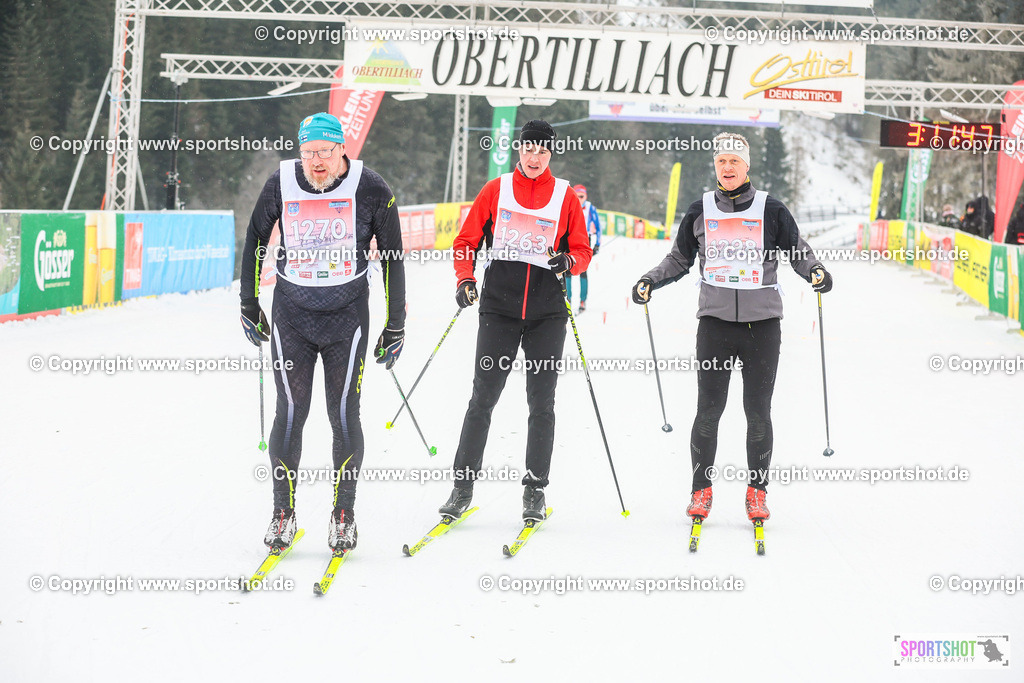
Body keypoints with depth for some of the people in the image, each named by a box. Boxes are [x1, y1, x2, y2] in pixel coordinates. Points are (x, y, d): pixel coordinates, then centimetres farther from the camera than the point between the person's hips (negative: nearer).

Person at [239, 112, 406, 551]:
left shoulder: (371, 191, -9)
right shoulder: (281, 185, -5)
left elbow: (392, 258, 0)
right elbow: (255, 240, 10)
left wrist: (395, 326, 1)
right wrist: (249, 306, 13)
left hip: (347, 316, -1)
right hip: (291, 314, 1)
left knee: (344, 417, 0)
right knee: (290, 413, -1)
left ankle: (343, 514, 13)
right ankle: (283, 512, 11)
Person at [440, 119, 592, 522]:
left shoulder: (565, 196, 7)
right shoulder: (496, 190, 7)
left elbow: (583, 251, 8)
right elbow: (466, 241, 9)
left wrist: (567, 262, -14)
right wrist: (465, 280, -7)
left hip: (547, 313, 0)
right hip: (499, 307, 0)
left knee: (541, 402, 2)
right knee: (483, 397, -3)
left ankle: (535, 490, 9)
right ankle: (463, 485, 4)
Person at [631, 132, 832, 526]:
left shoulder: (771, 210, 3)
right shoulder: (700, 212, 8)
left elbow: (798, 252, 8)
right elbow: (679, 260, 17)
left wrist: (815, 272, -12)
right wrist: (650, 281, 3)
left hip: (762, 322, -1)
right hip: (715, 320, 1)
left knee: (758, 411, 2)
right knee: (709, 409, -2)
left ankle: (757, 490, 13)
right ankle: (701, 489, 10)